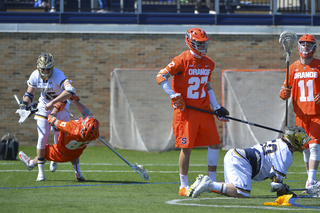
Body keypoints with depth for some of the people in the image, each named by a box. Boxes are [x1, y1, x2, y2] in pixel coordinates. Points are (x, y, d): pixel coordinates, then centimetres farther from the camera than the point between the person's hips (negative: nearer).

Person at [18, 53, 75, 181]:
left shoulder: (58, 75, -31)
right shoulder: (35, 76, -15)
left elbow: (70, 91, -48)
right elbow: (29, 93, 3)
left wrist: (52, 103, -49)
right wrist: (24, 105, -14)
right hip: (44, 107, 3)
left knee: (59, 136, 5)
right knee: (42, 138, -7)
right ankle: (41, 171, -1)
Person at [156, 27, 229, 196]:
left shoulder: (209, 64, 11)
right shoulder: (182, 61, -10)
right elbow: (161, 76, -11)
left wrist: (217, 108, 17)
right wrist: (174, 96, -17)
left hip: (204, 110, 6)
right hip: (186, 111, -6)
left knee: (214, 144, 2)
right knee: (187, 147, -4)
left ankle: (212, 183, 14)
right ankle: (184, 186, 6)